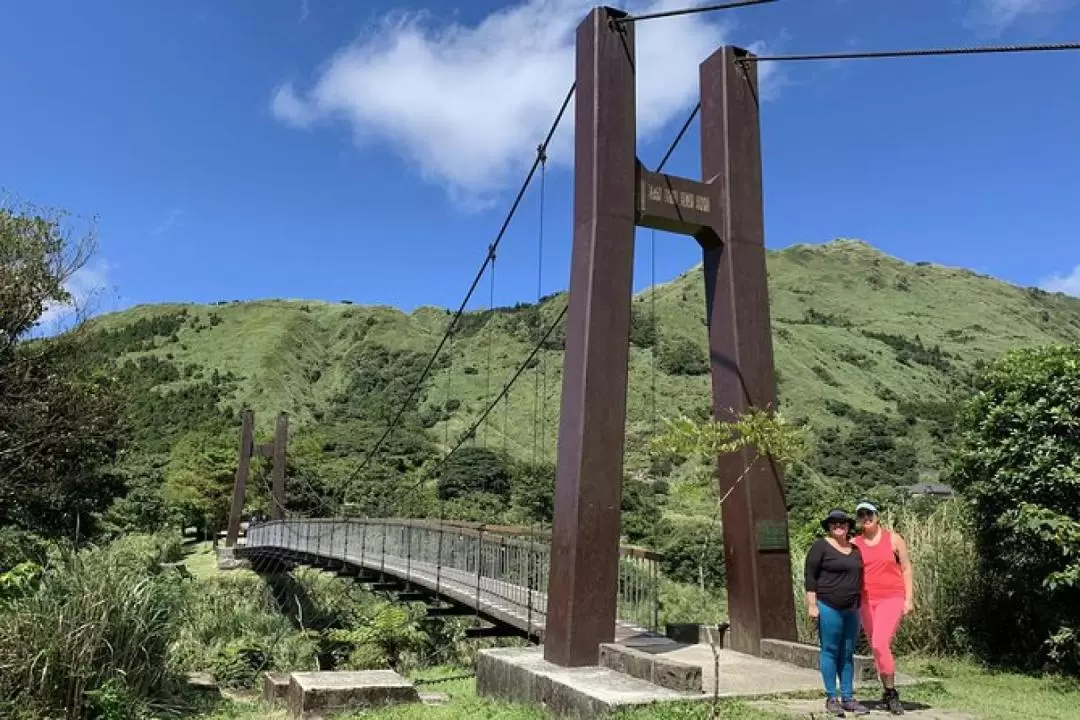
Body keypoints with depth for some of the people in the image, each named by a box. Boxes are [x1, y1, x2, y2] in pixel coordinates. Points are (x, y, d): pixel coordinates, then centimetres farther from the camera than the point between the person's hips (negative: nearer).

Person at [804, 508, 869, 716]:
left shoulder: (855, 550, 13)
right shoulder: (820, 546, -6)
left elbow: (858, 577, 21)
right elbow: (810, 576, -8)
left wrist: (859, 606, 18)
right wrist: (812, 605, -13)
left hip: (851, 609, 6)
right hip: (828, 607, -6)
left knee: (847, 654, 11)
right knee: (830, 651, -1)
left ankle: (848, 698, 19)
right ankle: (831, 698, 7)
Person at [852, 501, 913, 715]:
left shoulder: (893, 539, 1)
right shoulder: (854, 543, 5)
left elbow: (906, 569, 3)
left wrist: (909, 599, -3)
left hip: (891, 599, -3)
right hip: (866, 601, 4)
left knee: (880, 644, -18)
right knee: (877, 648, 9)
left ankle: (891, 692, -3)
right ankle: (888, 693, 23)